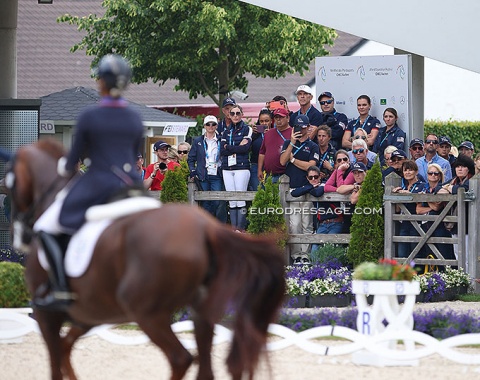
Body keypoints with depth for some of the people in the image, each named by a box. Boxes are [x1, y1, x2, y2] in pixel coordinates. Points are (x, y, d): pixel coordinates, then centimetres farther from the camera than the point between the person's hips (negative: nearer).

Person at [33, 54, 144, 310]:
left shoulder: (89, 117, -6)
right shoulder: (135, 119, 8)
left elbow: (74, 158, 0)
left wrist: (64, 168, 22)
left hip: (97, 185, -5)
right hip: (131, 185, 5)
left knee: (47, 228, 2)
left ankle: (61, 291, -10)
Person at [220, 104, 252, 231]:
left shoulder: (247, 129, 3)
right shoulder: (226, 131, 15)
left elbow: (246, 148, -11)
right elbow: (222, 151, 4)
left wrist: (228, 147, -5)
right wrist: (237, 147, -7)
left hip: (242, 167, -5)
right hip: (227, 168, 5)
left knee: (241, 198, -9)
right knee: (231, 199, 3)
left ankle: (241, 227, -8)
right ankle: (233, 227, 5)